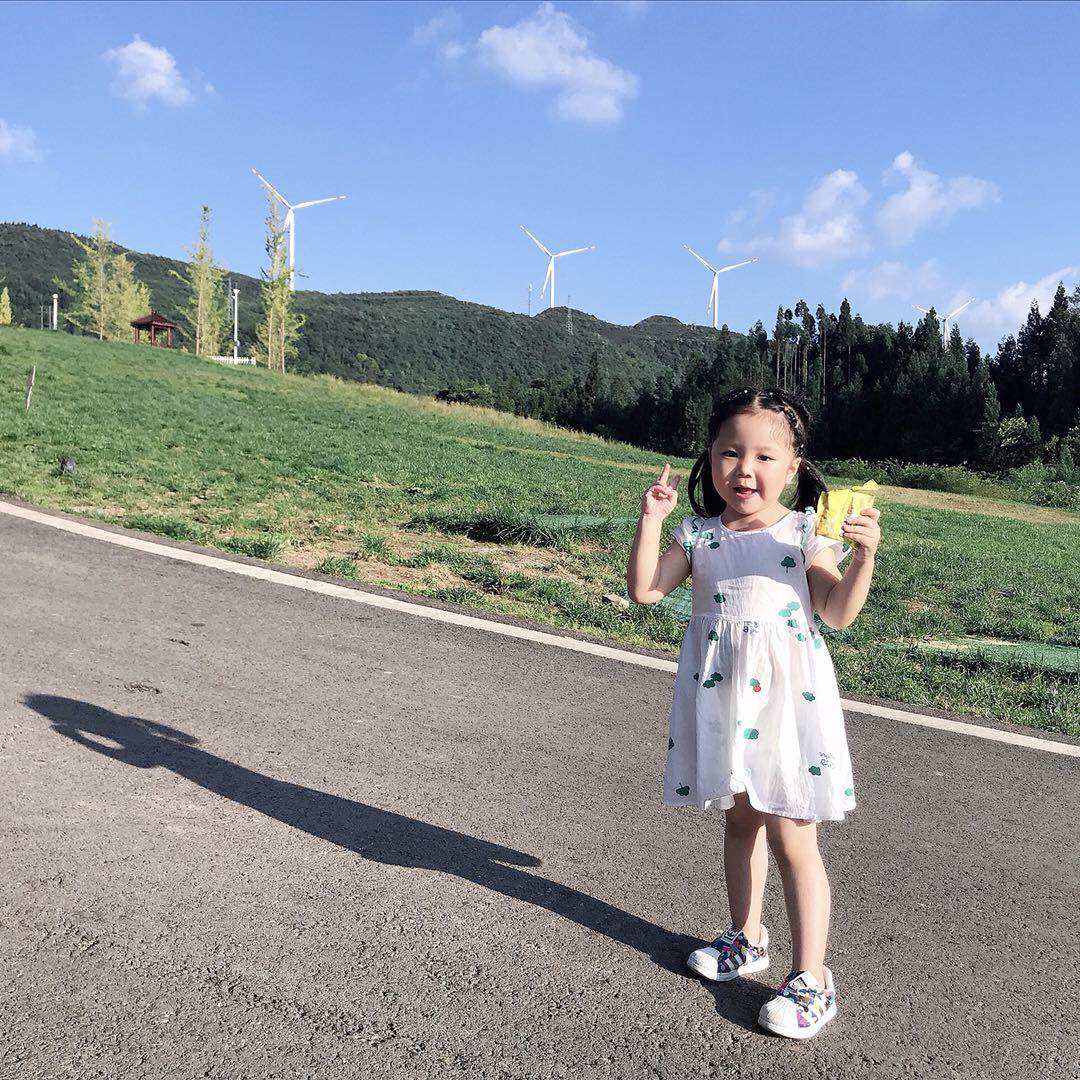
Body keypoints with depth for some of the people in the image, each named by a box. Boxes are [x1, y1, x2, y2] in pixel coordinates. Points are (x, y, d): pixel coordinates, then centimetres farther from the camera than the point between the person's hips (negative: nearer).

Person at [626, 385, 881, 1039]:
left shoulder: (804, 535, -6)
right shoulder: (699, 535, 1)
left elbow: (839, 612, -11)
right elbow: (645, 589, -7)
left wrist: (862, 556, -26)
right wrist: (652, 519, -14)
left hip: (786, 698, -4)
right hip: (721, 699, 4)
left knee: (792, 838, 1)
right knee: (740, 819, 20)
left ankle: (811, 978, 12)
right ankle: (747, 938, 39)